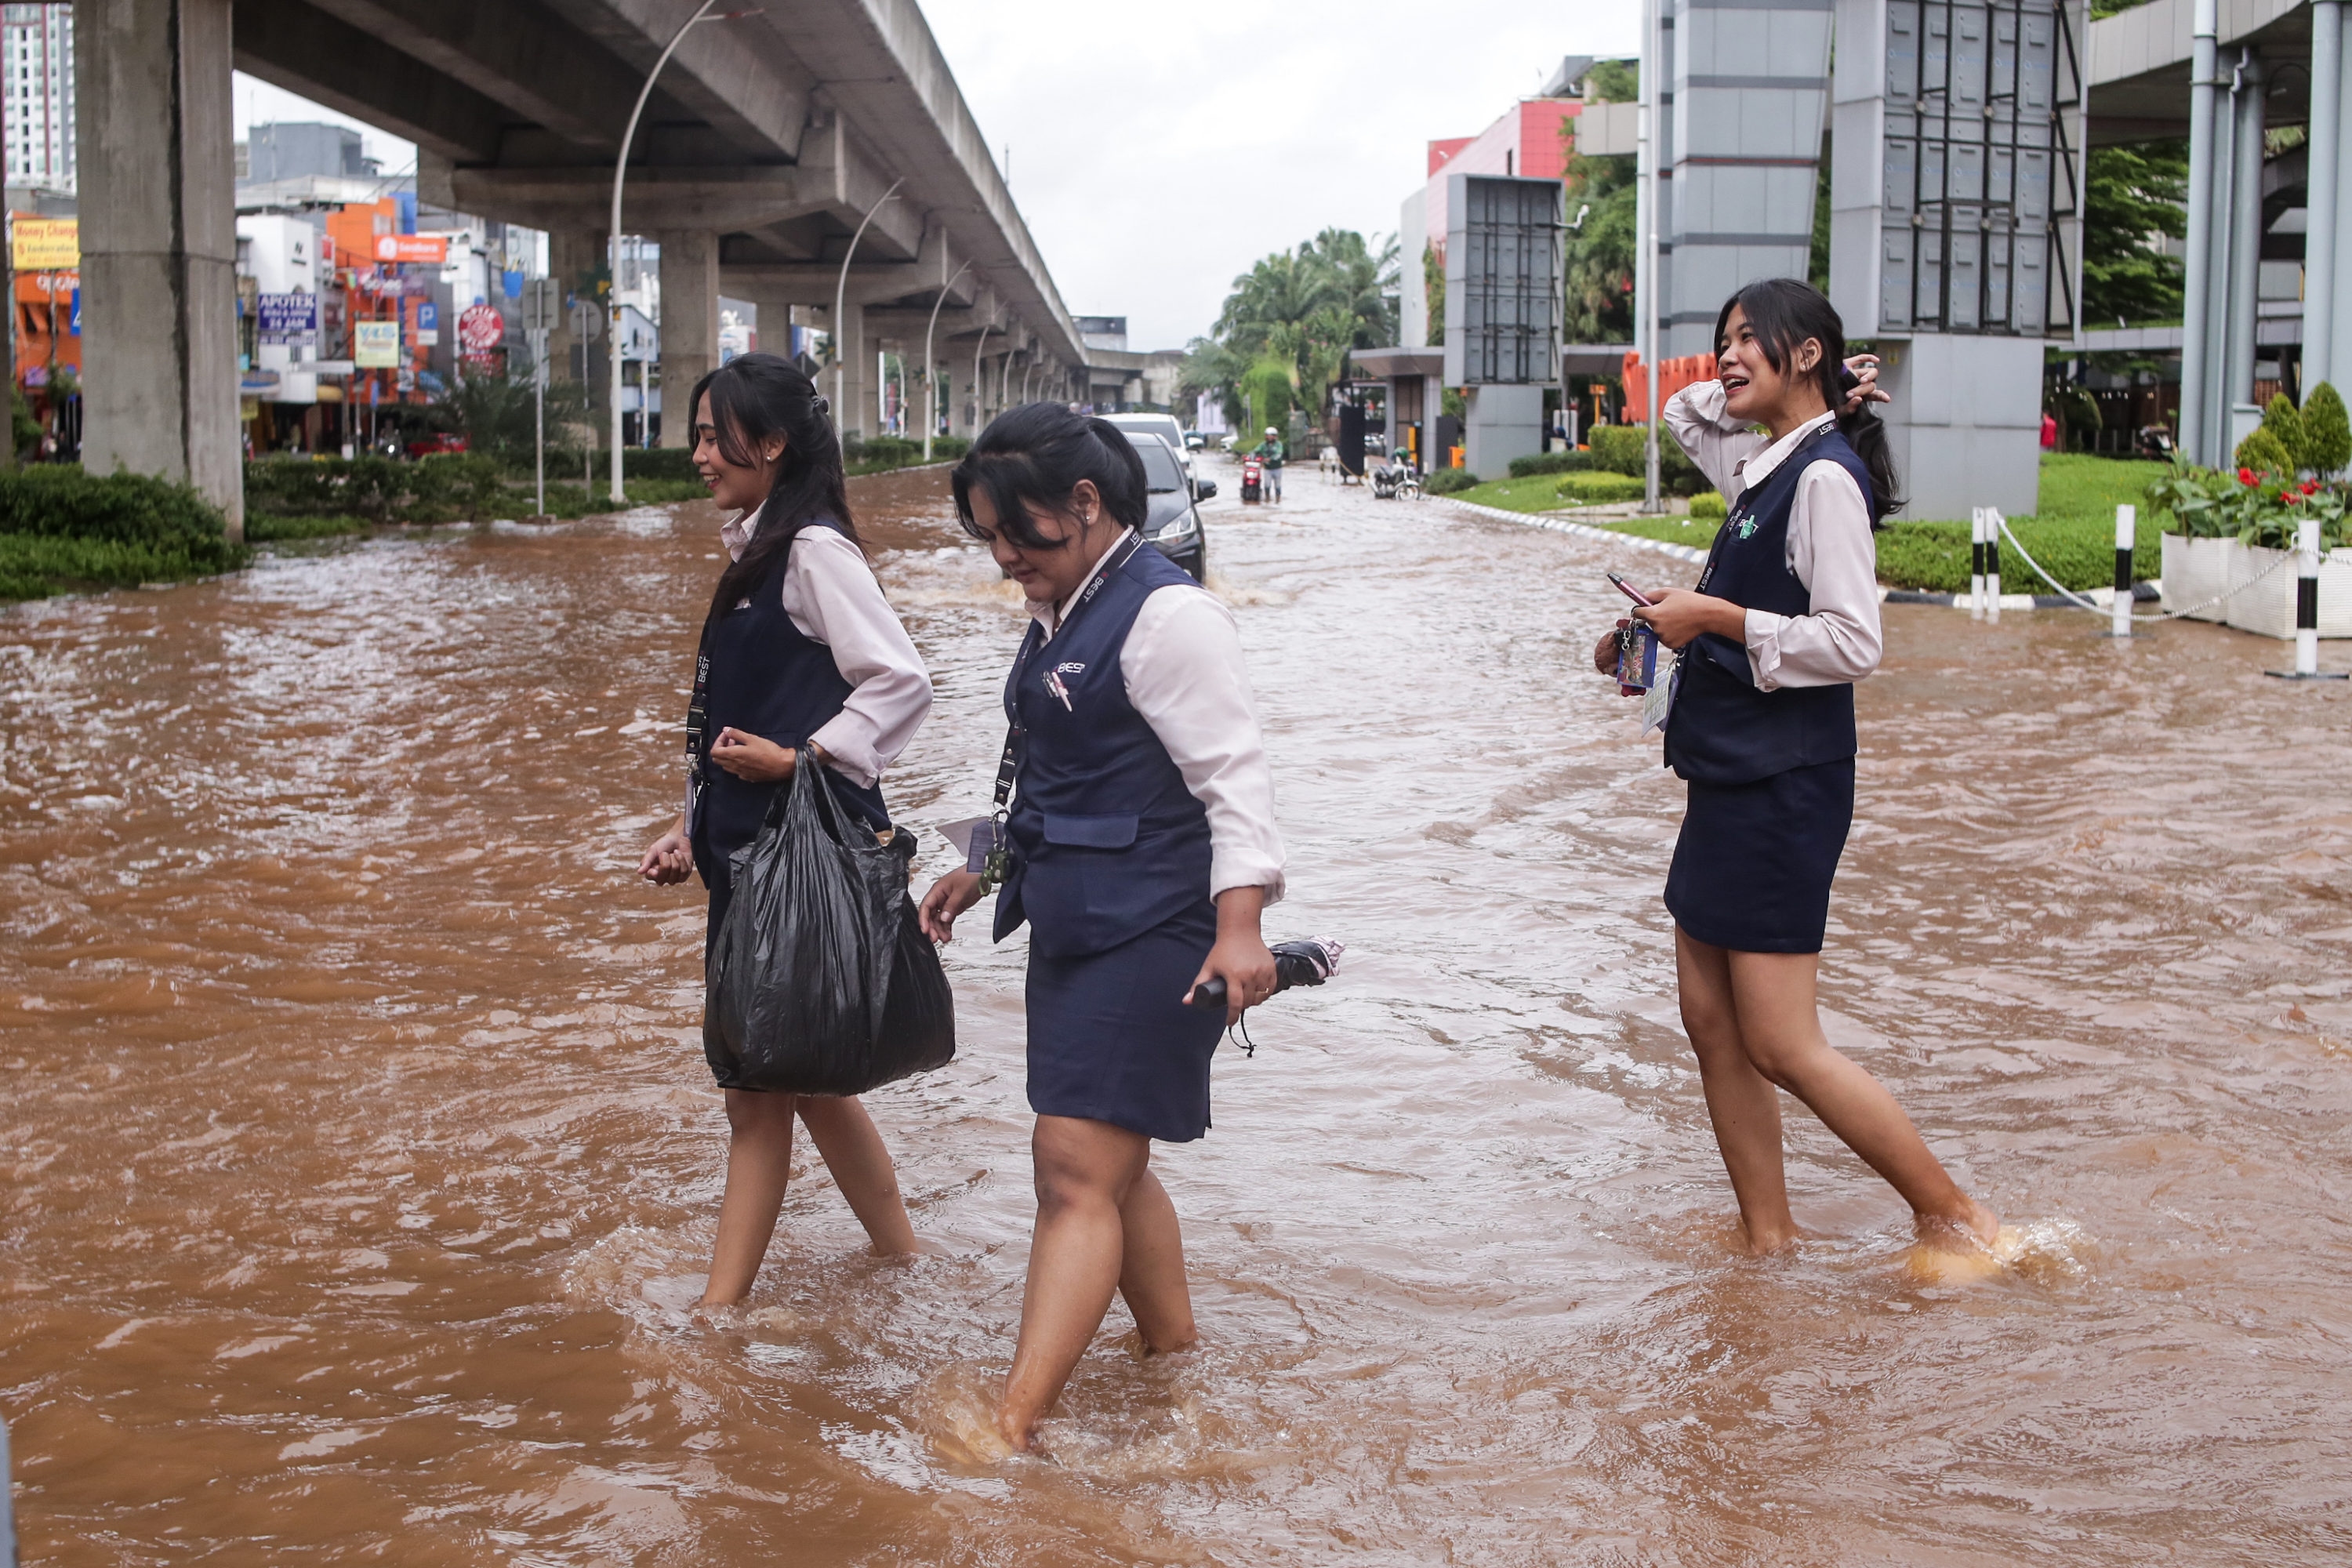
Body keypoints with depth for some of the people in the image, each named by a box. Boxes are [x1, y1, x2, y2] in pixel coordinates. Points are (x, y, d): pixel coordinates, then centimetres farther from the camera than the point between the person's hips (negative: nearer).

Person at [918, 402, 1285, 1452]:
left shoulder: (1165, 615, -14)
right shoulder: (1060, 615, 16)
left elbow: (1234, 775, -18)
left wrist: (1240, 926, -26)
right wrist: (986, 871, 26)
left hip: (1150, 931, -10)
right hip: (1076, 926, 10)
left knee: (1079, 1170, -14)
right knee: (1107, 1166, 15)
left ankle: (1009, 1428, -16)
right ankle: (1175, 1358, 30)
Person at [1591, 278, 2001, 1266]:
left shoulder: (1825, 476, -14)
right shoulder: (1764, 466, 14)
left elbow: (1853, 644, -21)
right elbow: (1685, 414, 34)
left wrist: (1717, 617, -17)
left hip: (1783, 785, -10)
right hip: (1730, 777, 10)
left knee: (1781, 1046, -7)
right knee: (1711, 1025, 10)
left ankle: (1957, 1217, 6)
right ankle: (1769, 1241, 19)